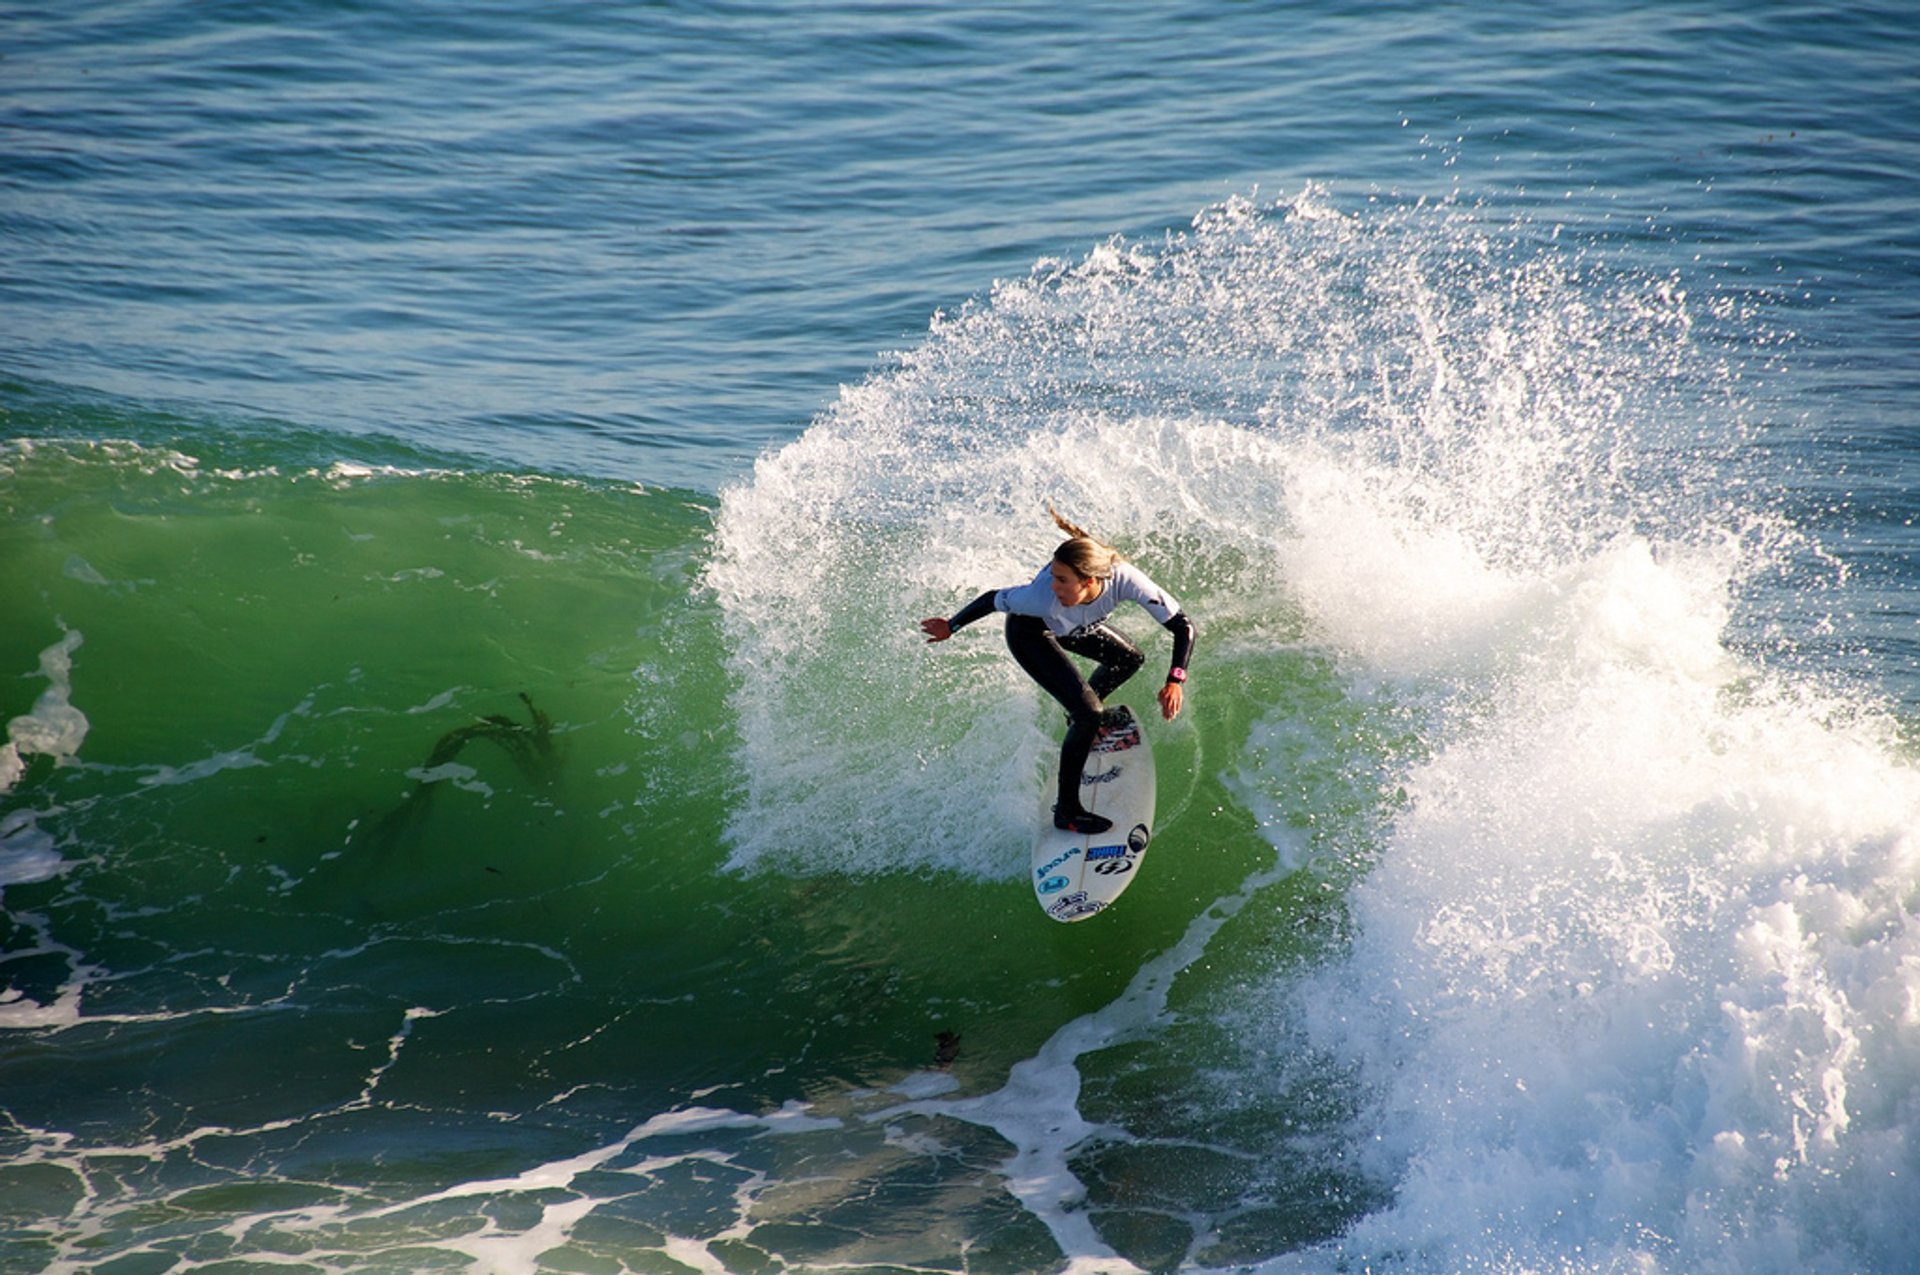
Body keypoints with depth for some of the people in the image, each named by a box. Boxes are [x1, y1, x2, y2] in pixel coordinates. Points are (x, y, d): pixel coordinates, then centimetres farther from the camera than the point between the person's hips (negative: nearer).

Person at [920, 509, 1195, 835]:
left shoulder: (1124, 579, -39)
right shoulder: (1042, 596, -45)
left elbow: (1183, 627, -34)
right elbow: (994, 600, -26)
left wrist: (1176, 681, -46)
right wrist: (951, 627, -10)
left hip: (1072, 626, 5)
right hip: (1029, 635, -5)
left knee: (1130, 660, 21)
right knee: (1088, 716, -13)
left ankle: (1083, 712, 50)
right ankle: (1067, 810, 3)